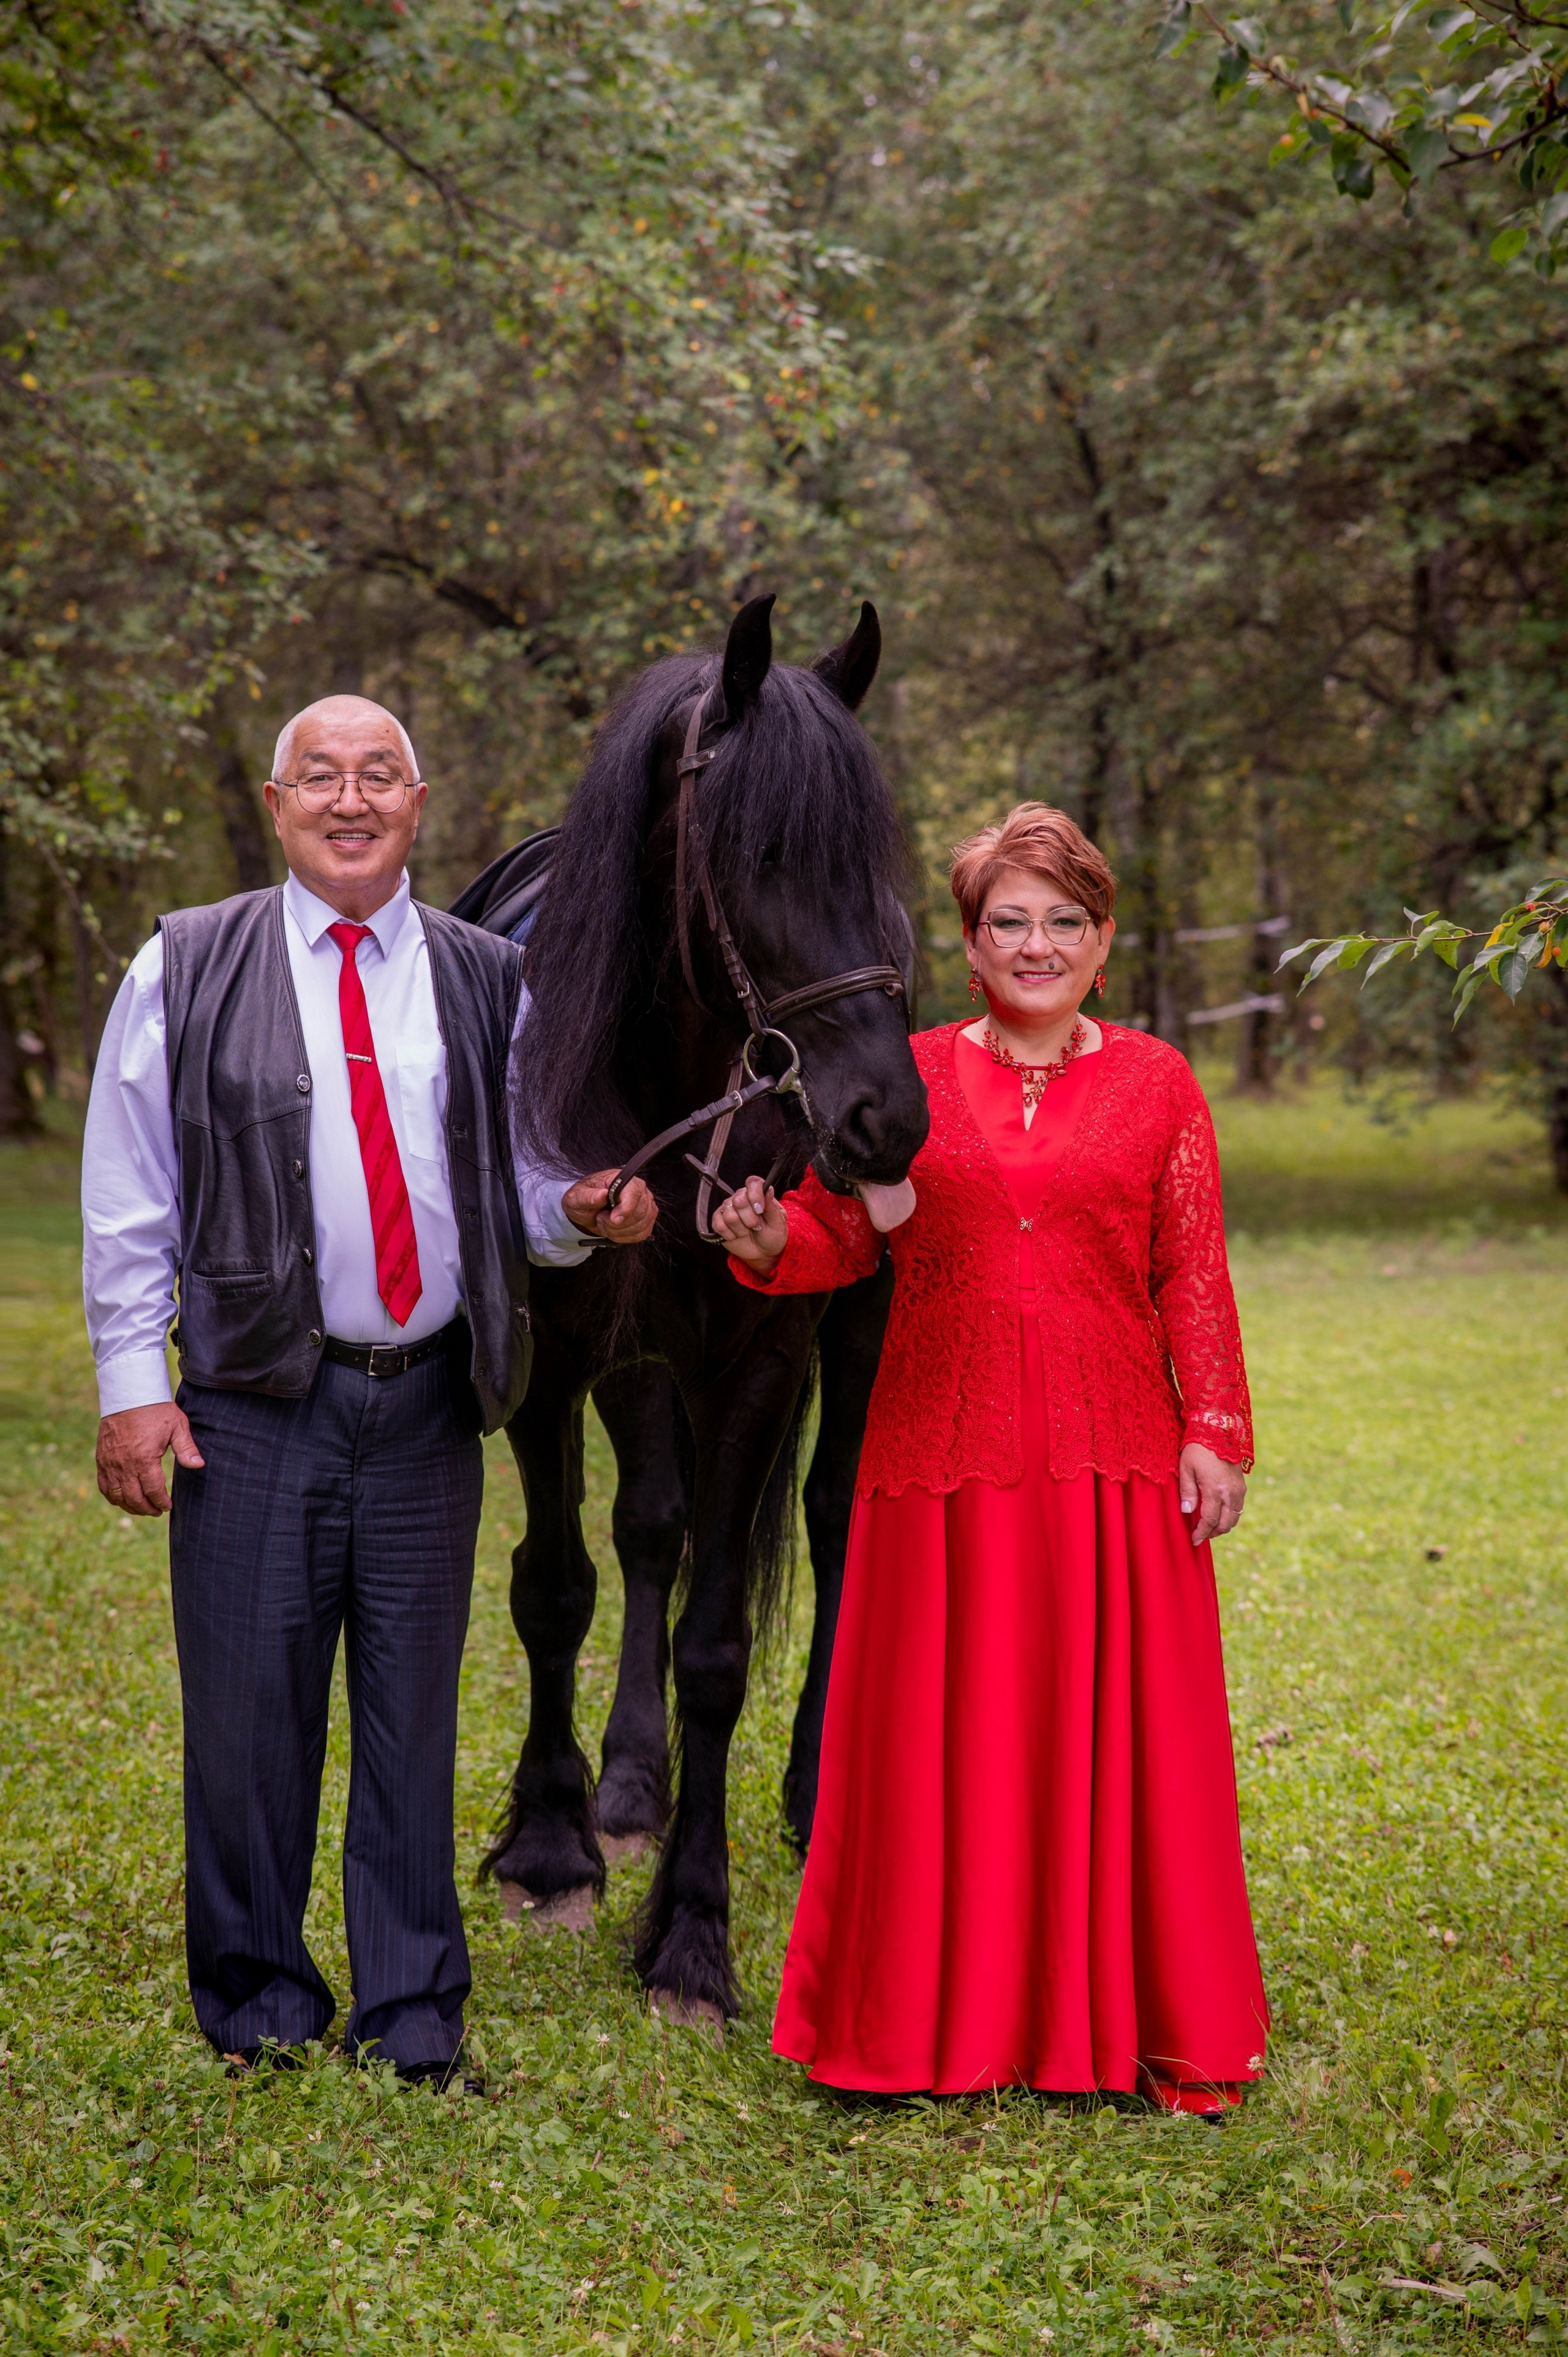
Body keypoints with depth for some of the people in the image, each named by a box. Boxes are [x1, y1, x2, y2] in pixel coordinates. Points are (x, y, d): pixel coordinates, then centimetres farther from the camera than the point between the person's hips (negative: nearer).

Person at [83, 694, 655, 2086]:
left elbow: (525, 1187, 13)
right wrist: (131, 1381, -3)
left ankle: (415, 2010, 20)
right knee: (249, 1710, 3)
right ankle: (259, 1999, 21)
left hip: (429, 1404, 2)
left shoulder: (489, 982, 9)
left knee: (415, 1710, 8)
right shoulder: (186, 969, 3)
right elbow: (130, 1195, 3)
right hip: (254, 1405, -1)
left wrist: (583, 1214, -10)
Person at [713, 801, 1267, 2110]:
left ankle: (1139, 2024, 16)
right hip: (941, 1454, 0)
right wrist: (768, 1240, -13)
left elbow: (1195, 1278, 3)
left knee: (1118, 1728, 3)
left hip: (1110, 1459, 0)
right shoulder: (907, 1077, 7)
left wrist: (1216, 1432, -4)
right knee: (941, 1735, 4)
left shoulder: (1157, 1084, 6)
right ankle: (938, 2015, 17)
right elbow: (839, 1239, 8)